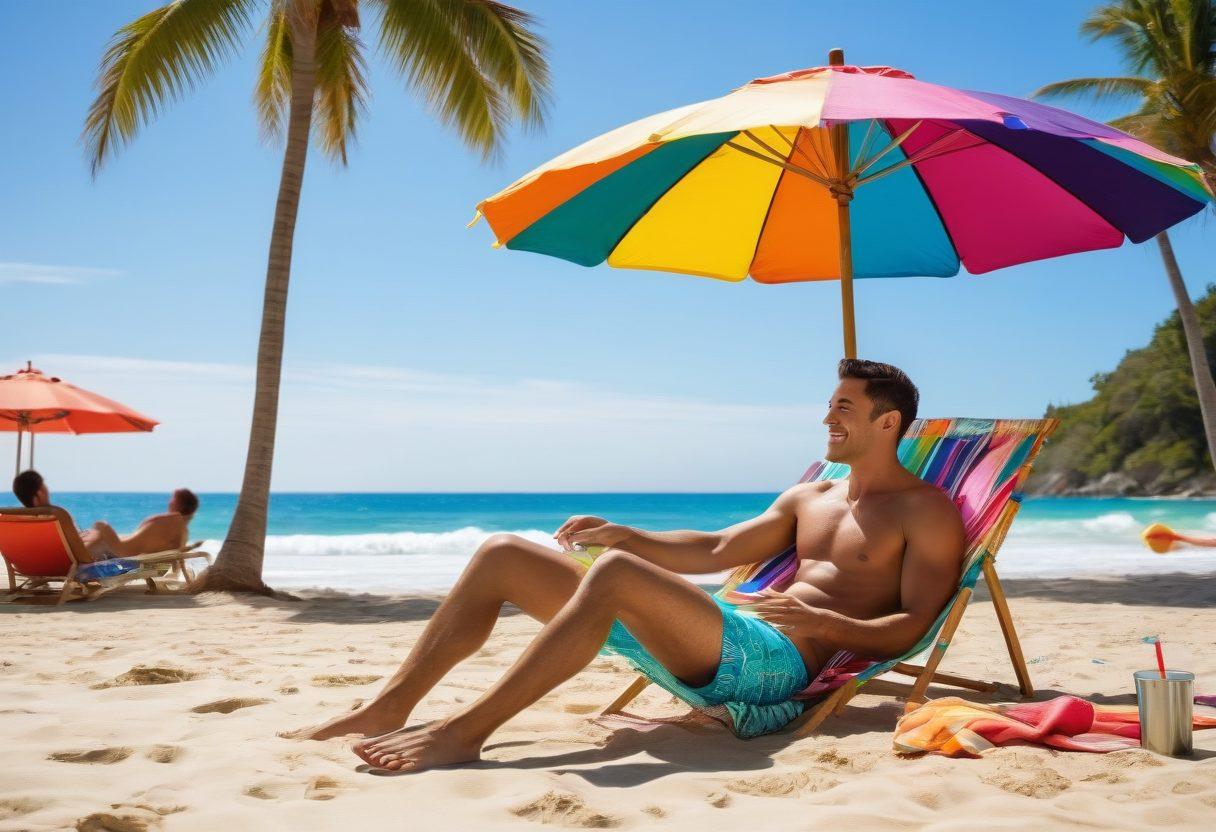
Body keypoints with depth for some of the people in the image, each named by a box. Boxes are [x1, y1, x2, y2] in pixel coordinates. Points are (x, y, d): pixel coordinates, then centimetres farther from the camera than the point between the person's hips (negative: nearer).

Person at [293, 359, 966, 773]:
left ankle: (466, 731, -32)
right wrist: (624, 534, 14)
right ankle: (390, 708, -3)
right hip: (720, 637, 8)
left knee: (615, 573, -36)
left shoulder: (927, 512, 4)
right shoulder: (808, 498, 27)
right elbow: (717, 550, 25)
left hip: (779, 660, -8)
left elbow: (911, 628, -5)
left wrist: (819, 622, -21)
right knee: (503, 555, -1)